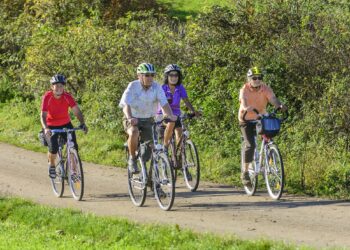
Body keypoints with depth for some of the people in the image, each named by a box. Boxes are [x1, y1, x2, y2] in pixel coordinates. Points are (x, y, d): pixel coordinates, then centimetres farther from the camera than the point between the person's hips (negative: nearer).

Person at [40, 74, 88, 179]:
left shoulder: (67, 96, -18)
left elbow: (76, 111, -24)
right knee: (53, 148, -20)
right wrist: (45, 128, -46)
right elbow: (43, 115, -28)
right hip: (51, 126, -2)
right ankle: (52, 165, 12)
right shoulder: (47, 97, -23)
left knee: (74, 146, -13)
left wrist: (82, 123, -42)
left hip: (65, 124, 2)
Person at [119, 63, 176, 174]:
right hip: (133, 120, -3)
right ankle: (132, 159, -14)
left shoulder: (156, 87, -10)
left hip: (148, 120, 3)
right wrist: (130, 118, -48)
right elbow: (126, 104, -28)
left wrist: (171, 116, -39)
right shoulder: (133, 87, -17)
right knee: (134, 133, -34)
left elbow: (164, 103, -19)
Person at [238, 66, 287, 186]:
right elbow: (243, 101, -35)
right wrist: (247, 108, -59)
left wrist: (280, 105, -50)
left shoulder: (266, 89, -10)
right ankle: (245, 172, -8)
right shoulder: (244, 90, -16)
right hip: (246, 120, -3)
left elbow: (273, 99, -27)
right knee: (250, 145, -19)